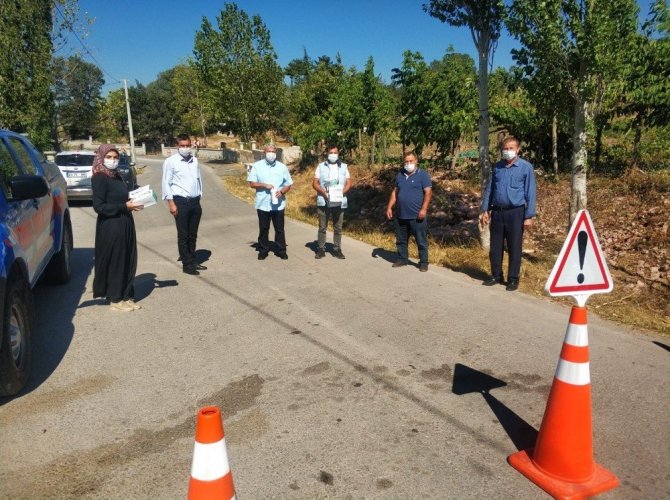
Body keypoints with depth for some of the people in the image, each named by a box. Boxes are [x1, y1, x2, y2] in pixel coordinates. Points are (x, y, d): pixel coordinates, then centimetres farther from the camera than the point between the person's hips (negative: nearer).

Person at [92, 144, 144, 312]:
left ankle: (126, 296, 22)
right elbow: (99, 206, -17)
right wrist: (125, 206, -18)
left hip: (125, 225, 8)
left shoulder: (117, 177, 12)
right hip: (110, 227, -8)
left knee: (128, 261, 11)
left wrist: (131, 203, 3)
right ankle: (115, 300, 14)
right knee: (114, 262, 2)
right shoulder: (99, 179, -12)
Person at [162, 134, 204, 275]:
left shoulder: (195, 160, 9)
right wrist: (171, 203, -11)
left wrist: (199, 197, 13)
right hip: (181, 202, -5)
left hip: (195, 202, 5)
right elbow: (166, 183, -7)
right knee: (183, 235, 3)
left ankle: (192, 260, 27)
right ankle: (186, 264, 11)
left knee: (193, 235, 14)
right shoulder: (170, 161, -6)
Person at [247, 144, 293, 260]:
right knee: (263, 229, 9)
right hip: (263, 204, -1)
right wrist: (264, 185, -17)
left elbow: (288, 184, 6)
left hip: (278, 204, 1)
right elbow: (251, 183, -3)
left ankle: (281, 251, 17)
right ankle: (263, 250, 21)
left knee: (279, 229, 7)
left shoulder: (282, 167, 5)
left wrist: (282, 191, -14)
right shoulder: (257, 166, 1)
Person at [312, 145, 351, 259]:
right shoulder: (321, 166, 6)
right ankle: (321, 249, 11)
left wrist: (342, 193, -12)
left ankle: (337, 249, 14)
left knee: (338, 228, 5)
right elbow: (315, 183, 1)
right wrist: (324, 192, -15)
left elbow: (348, 183, 6)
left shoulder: (344, 167, 9)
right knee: (322, 227, 3)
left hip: (339, 202, 1)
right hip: (323, 202, -1)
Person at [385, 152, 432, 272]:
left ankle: (423, 262, 11)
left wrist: (424, 209, -20)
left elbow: (428, 192, -11)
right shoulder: (400, 175, 12)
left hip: (417, 216, -5)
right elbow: (395, 192, 17)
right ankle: (402, 259, 28)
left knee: (421, 241, 2)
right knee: (401, 240, 14)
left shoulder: (423, 175, -5)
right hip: (401, 215, 5)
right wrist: (389, 207, 9)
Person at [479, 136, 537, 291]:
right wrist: (485, 210, 9)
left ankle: (513, 279, 15)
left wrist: (529, 216, -10)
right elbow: (489, 189, 13)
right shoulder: (497, 167, 8)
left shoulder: (526, 167, -4)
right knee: (495, 247, 10)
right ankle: (496, 275, 24)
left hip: (515, 213, -4)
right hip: (497, 212, 4)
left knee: (514, 248, 4)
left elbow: (530, 193, -6)